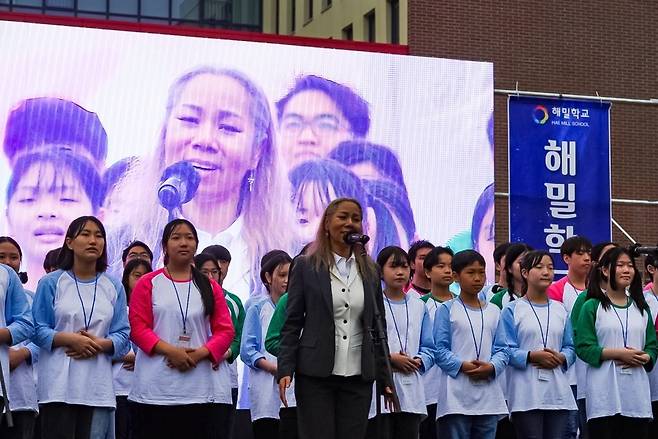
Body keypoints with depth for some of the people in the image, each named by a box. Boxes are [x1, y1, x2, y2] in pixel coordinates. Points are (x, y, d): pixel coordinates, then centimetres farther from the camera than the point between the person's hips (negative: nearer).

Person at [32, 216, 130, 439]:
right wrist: (70, 339, -16)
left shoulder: (114, 287, 12)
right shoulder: (51, 283, 5)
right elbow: (37, 330, -1)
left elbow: (123, 336, 7)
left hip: (97, 384, 3)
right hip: (59, 381, -3)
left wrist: (99, 344, -13)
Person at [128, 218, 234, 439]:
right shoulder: (148, 283, 8)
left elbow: (225, 330, 7)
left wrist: (199, 354, -11)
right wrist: (170, 351, -15)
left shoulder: (210, 287, 14)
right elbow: (137, 328, 0)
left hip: (200, 387, 2)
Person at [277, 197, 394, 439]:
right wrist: (285, 370, -9)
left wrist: (385, 378, 11)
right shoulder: (306, 266, 3)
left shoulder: (370, 271, 12)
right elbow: (292, 324, 1)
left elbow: (378, 327, 14)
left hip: (358, 377, 3)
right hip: (316, 374, -3)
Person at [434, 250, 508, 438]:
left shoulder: (494, 311, 13)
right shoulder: (447, 309, 1)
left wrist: (491, 367, -10)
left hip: (488, 395, 4)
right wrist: (463, 366, -17)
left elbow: (502, 350, 9)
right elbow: (440, 349, -5)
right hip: (457, 395, -4)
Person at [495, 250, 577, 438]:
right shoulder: (512, 309, 2)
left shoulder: (560, 310, 16)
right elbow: (503, 350, -6)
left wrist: (560, 358, -7)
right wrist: (532, 356, -19)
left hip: (558, 393, 4)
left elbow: (570, 348, 14)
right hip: (527, 393, -4)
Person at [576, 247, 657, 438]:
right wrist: (618, 353, -16)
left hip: (637, 393, 4)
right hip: (604, 393, -4)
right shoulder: (592, 307, 1)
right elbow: (584, 348, -7)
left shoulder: (641, 308, 16)